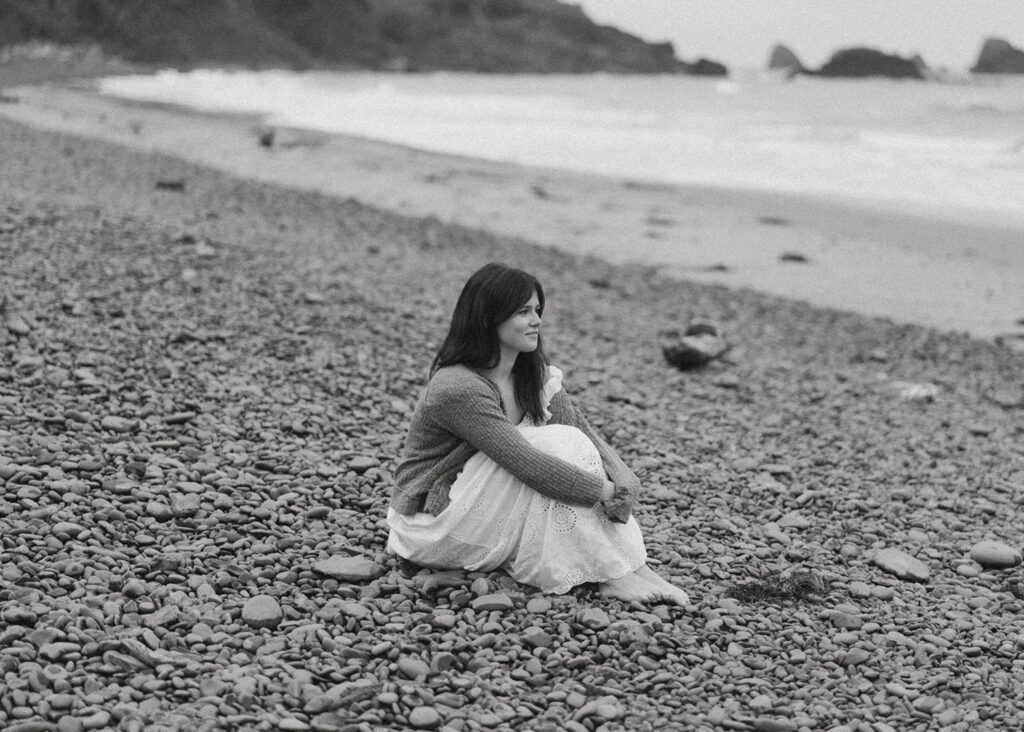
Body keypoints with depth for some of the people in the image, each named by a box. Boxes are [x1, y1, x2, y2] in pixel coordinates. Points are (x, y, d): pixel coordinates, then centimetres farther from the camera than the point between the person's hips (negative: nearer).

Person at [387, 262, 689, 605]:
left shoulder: (534, 376, 2)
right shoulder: (459, 389, -26)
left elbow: (584, 432, -4)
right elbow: (526, 463, -30)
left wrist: (621, 476, -23)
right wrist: (605, 491, -27)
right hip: (432, 527, -8)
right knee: (557, 445, -22)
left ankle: (632, 564, -18)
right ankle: (611, 575, -21)